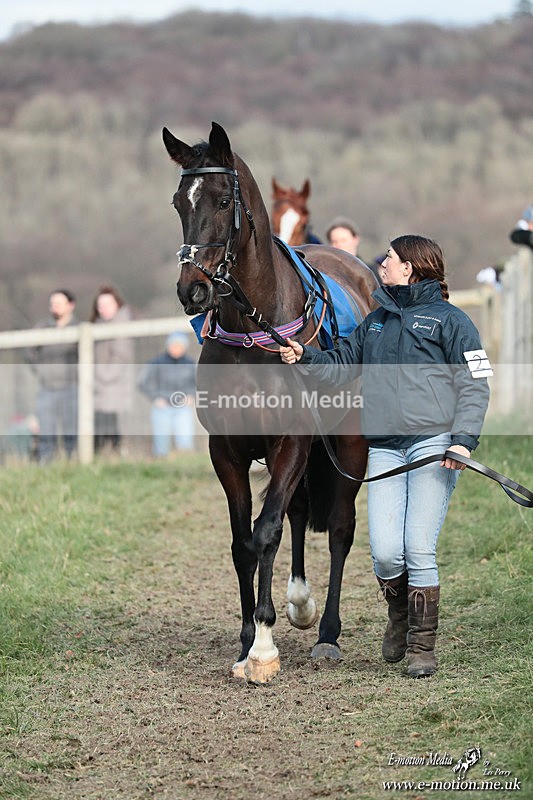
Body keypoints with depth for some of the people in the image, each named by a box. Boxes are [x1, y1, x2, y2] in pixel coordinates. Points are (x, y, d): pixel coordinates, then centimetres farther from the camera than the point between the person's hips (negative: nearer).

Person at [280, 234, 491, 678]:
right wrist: (306, 356, 7)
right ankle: (400, 615, 24)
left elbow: (475, 386, -1)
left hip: (434, 443, -4)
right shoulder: (377, 321, 20)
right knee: (386, 554, -6)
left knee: (419, 549, -8)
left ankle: (422, 645, 4)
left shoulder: (449, 319, 2)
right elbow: (342, 362, 27)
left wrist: (463, 439, -14)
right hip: (385, 449, 5)